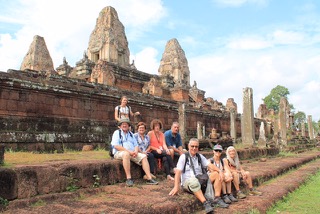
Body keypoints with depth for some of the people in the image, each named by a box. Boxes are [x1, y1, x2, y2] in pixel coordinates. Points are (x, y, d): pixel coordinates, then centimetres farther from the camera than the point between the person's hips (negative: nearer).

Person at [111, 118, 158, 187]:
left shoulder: (131, 134, 24)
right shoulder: (117, 133, 6)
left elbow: (136, 145, 19)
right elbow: (116, 146, -9)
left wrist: (136, 151, -6)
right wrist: (128, 151, -17)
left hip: (132, 153, 6)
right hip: (119, 153, -5)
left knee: (143, 156, -16)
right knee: (126, 154, -38)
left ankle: (149, 178, -21)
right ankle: (129, 179, -40)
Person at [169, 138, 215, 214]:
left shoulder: (200, 156, 14)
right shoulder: (183, 156, 1)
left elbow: (210, 165, 1)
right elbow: (178, 172, -8)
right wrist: (176, 187, -18)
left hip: (200, 181, 4)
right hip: (187, 182, -3)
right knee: (194, 181, -38)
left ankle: (210, 201, -33)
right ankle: (205, 203, -40)